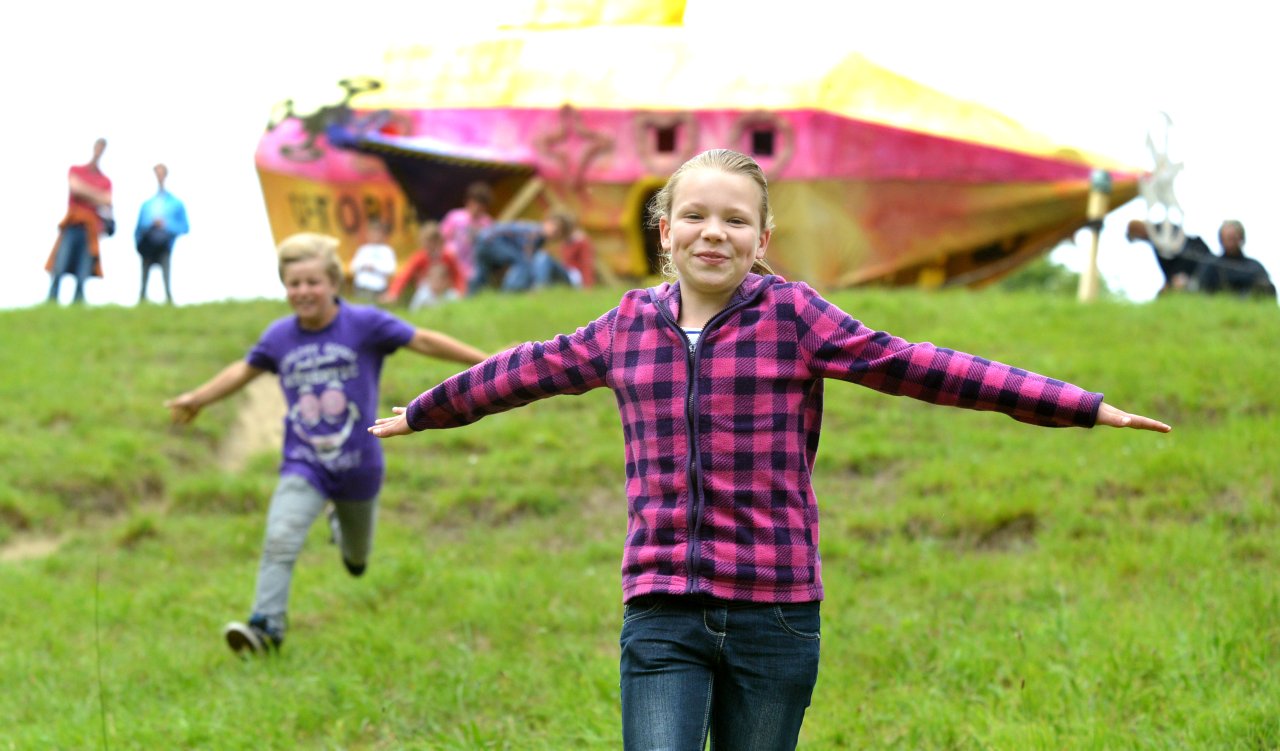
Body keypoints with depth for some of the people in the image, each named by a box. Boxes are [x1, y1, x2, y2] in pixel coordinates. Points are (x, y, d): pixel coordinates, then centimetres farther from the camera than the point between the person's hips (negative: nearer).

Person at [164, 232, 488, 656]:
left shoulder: (364, 324, -11)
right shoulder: (280, 337, -2)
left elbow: (423, 342, -8)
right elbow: (246, 369, 16)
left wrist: (487, 363, -9)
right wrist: (198, 399, 22)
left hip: (358, 466, 0)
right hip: (304, 465, 1)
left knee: (357, 560, 19)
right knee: (279, 540, -23)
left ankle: (343, 522, 54)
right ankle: (266, 626, -19)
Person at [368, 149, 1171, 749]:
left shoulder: (792, 316, -1)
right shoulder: (631, 325, 8)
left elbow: (926, 369, -5)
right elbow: (525, 371, 23)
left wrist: (1086, 408, -10)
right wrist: (419, 414, 37)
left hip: (775, 614, -1)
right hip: (661, 615, 1)